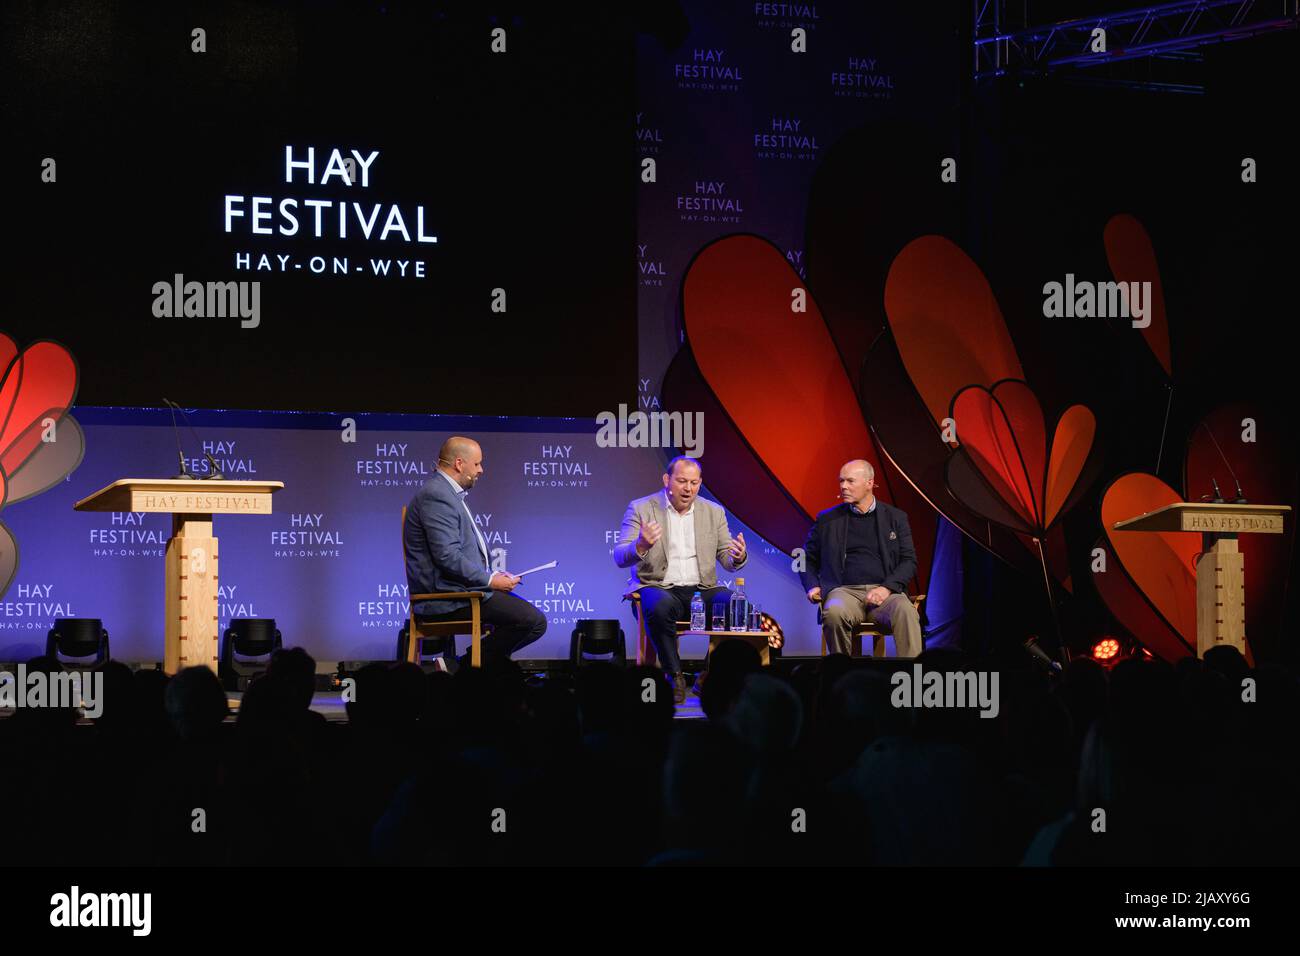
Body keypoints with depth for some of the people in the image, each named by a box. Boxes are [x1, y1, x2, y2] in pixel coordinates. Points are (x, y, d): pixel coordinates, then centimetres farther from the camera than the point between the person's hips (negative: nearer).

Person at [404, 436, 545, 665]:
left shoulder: (448, 493, 19)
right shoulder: (436, 496, -16)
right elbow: (448, 557, -23)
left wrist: (493, 576, 10)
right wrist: (489, 580, -15)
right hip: (446, 600, -11)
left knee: (533, 618, 16)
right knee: (533, 620, -19)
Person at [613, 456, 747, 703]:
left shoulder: (714, 512, 13)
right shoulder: (641, 509, 2)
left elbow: (728, 561, 12)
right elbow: (620, 558, -6)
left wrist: (738, 557, -14)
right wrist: (641, 546, -30)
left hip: (700, 590, 3)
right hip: (658, 588, -3)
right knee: (660, 606, -39)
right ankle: (674, 677, -24)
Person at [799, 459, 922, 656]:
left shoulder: (895, 518, 14)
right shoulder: (828, 519, 16)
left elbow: (909, 561, 9)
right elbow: (808, 558, 24)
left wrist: (887, 588, -8)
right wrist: (812, 586, 4)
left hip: (884, 592, 0)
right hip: (845, 591, 0)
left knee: (906, 612, -35)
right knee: (834, 612, -36)